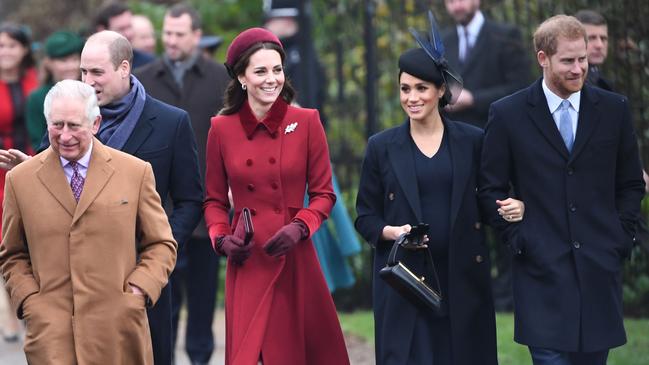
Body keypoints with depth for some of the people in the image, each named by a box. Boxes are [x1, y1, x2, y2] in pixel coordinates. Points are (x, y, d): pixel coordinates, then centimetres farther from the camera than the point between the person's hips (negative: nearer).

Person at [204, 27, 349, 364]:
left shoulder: (306, 122, -1)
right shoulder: (222, 128, 2)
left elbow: (323, 194, 4)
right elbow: (214, 200, 10)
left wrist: (300, 227, -13)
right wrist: (222, 239, -7)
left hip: (295, 259, 0)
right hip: (247, 262, 0)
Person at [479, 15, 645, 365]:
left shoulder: (614, 109, 6)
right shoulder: (508, 114, 0)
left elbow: (631, 184, 14)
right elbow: (491, 188, 4)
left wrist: (620, 237, 4)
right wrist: (518, 240, -4)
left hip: (600, 268, 2)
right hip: (542, 269, -2)